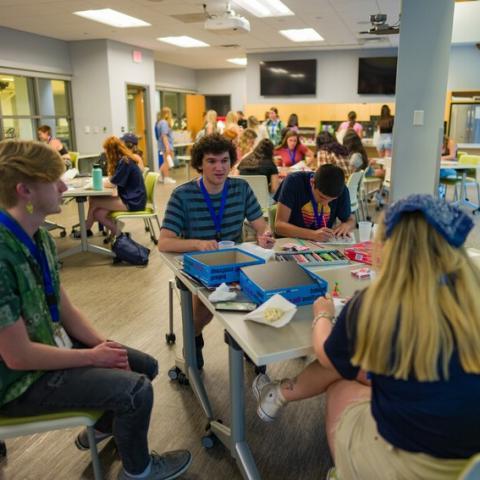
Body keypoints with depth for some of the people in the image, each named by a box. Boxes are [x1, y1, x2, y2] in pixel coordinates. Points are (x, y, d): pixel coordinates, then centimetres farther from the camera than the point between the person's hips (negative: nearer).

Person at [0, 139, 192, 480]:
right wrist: (94, 356, -16)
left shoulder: (39, 237, 0)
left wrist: (104, 344, -8)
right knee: (136, 390, -17)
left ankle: (102, 429, 39)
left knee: (146, 366, 12)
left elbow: (63, 307, 6)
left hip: (54, 345, 9)